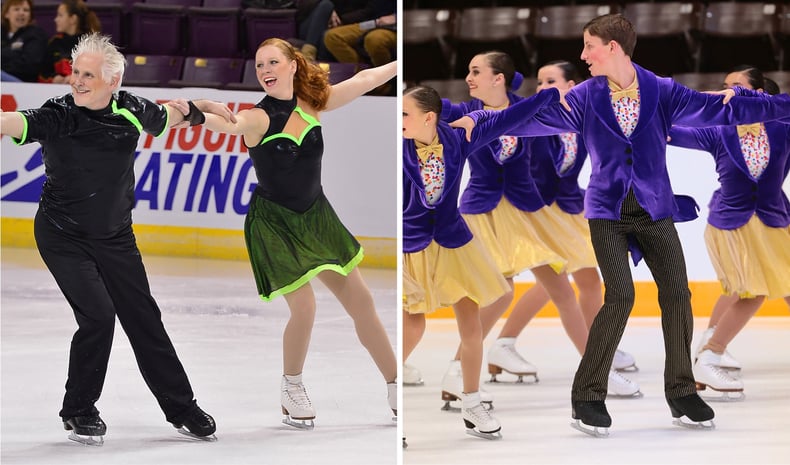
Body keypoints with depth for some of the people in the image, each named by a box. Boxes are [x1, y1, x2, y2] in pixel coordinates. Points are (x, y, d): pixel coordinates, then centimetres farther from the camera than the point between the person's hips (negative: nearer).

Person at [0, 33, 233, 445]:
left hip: (115, 236, 4)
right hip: (62, 236, -4)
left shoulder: (130, 111, -11)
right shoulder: (58, 116, -22)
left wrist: (197, 113, 8)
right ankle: (78, 411, 5)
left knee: (144, 318, 9)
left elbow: (166, 117, 14)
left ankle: (181, 407, 23)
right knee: (98, 315, -15)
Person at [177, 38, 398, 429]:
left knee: (360, 301, 8)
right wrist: (198, 111, -59)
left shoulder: (312, 103, -4)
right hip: (273, 223, -5)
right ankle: (291, 389, 11)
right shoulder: (260, 118, -18)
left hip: (315, 216, 5)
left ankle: (395, 387, 22)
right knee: (304, 308, -15)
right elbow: (229, 124, -39)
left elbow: (364, 80, 8)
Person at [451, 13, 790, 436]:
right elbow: (531, 117, -7)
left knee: (677, 293, -6)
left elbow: (721, 109, -6)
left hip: (655, 211, 2)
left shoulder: (663, 93, -2)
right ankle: (587, 396, -6)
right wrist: (479, 118, -21)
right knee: (620, 296, -16)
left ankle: (681, 393, 10)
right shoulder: (583, 99, -1)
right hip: (607, 214, -2)